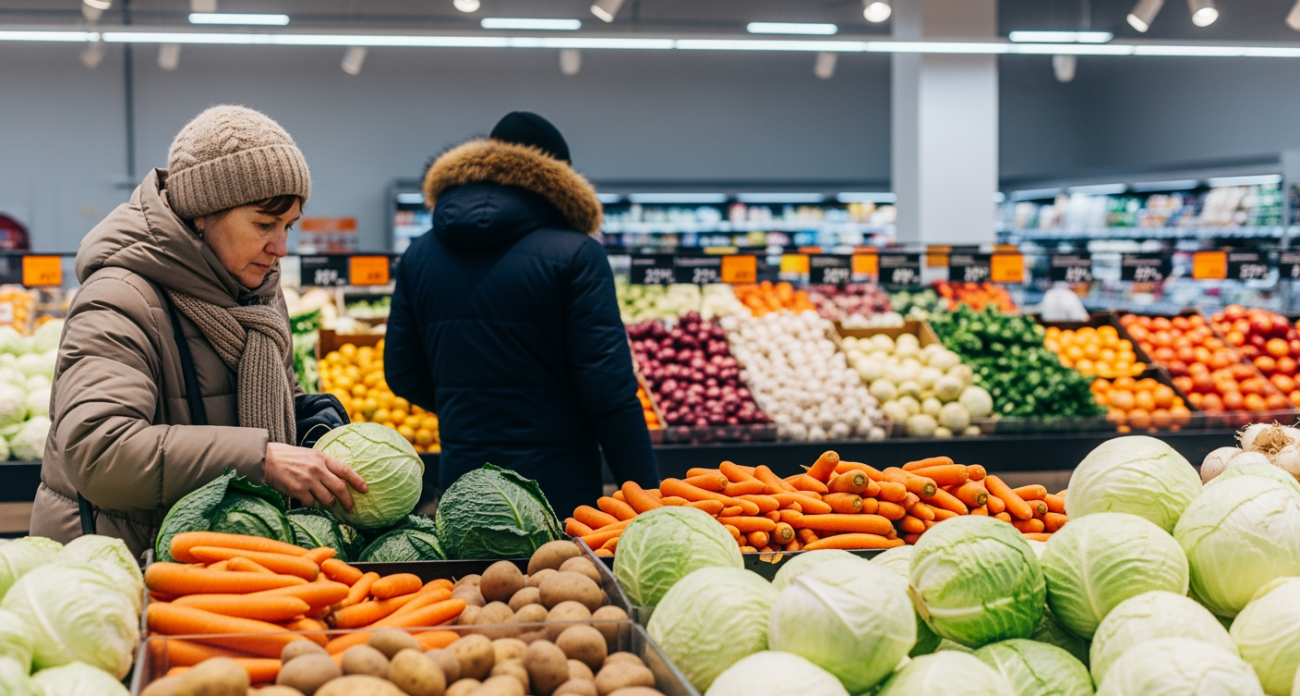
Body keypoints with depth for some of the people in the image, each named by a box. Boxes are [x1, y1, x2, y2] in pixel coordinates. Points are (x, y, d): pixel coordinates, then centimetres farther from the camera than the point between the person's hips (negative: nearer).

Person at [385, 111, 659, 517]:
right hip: (558, 485, -4)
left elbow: (403, 375, 11)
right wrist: (646, 496, -8)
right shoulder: (575, 254, -9)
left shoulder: (419, 256, 6)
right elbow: (608, 388, -14)